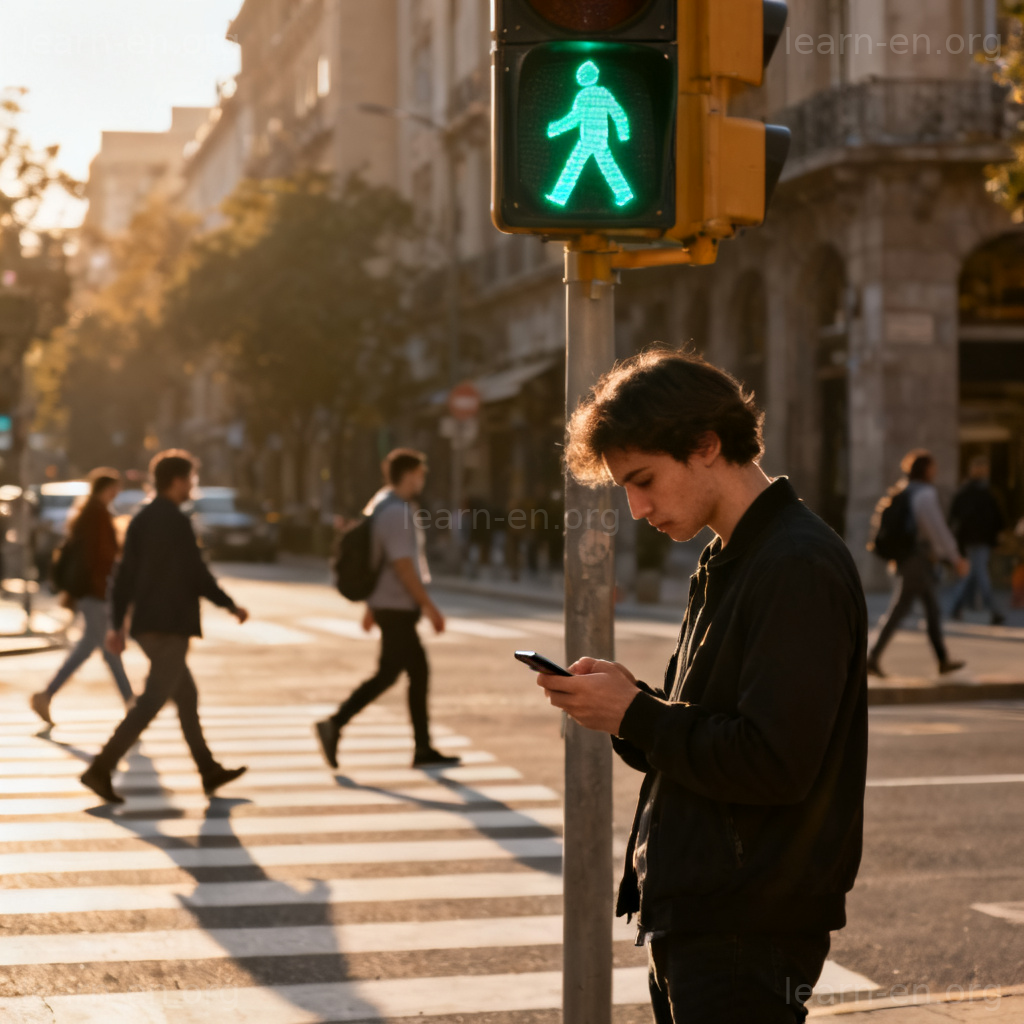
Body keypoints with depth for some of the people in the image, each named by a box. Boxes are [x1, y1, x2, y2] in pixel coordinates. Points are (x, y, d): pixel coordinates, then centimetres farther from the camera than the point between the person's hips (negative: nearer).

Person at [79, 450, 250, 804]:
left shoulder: (140, 520, 11)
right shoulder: (176, 522, -14)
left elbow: (124, 576, 9)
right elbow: (197, 575, -15)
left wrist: (116, 625, 9)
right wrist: (232, 606, -2)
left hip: (147, 625, 9)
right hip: (170, 627, -9)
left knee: (187, 695, 17)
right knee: (151, 702, -8)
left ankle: (209, 771, 25)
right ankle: (101, 769, -15)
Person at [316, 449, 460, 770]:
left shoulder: (380, 505, 15)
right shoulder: (396, 512, -17)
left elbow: (374, 558, 20)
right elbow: (403, 566, -21)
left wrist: (371, 605, 24)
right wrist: (429, 607, -17)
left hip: (385, 603, 10)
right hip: (397, 608, -10)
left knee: (419, 672, 9)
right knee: (387, 675, -6)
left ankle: (424, 749, 10)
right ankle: (334, 725, -5)